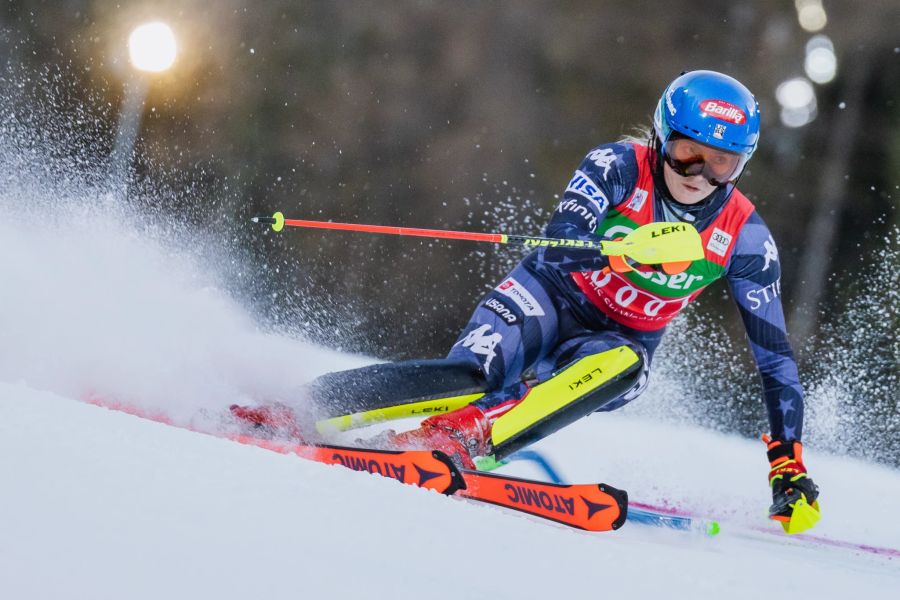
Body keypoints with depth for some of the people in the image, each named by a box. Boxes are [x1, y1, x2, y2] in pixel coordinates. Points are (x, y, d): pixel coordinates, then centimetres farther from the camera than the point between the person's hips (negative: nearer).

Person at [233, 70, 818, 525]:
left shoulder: (744, 237, -11)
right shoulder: (619, 166, -15)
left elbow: (775, 351, -6)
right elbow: (561, 246, -28)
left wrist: (789, 458, -13)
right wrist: (632, 251, -49)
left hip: (617, 344, 2)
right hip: (548, 298, -2)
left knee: (622, 367, -36)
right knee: (470, 373, -31)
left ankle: (462, 434, -50)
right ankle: (290, 409, -31)